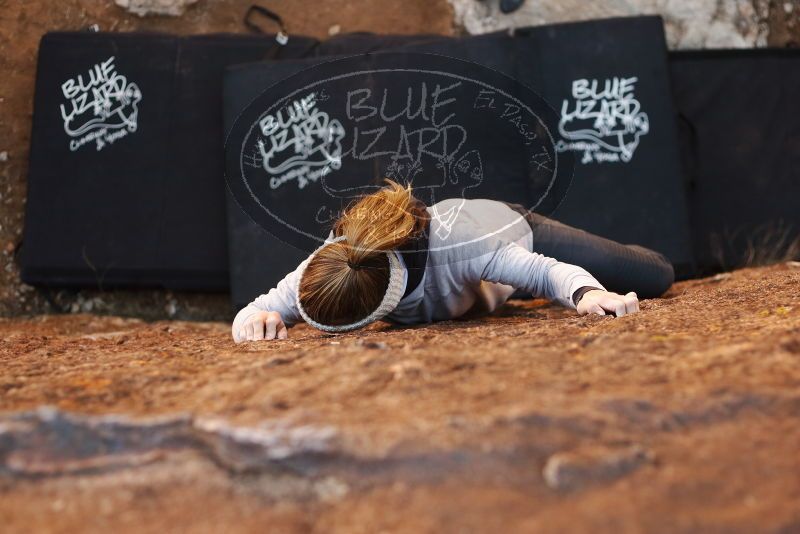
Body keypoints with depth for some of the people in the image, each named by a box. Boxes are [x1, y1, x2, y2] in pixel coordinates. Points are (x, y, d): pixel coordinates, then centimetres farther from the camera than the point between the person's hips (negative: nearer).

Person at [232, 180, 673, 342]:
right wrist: (258, 322, -61)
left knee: (656, 279, 7)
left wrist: (587, 293, -63)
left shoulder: (456, 245, -50)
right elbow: (254, 313, -37)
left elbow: (548, 270, -42)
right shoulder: (332, 261, -39)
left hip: (515, 229, -4)